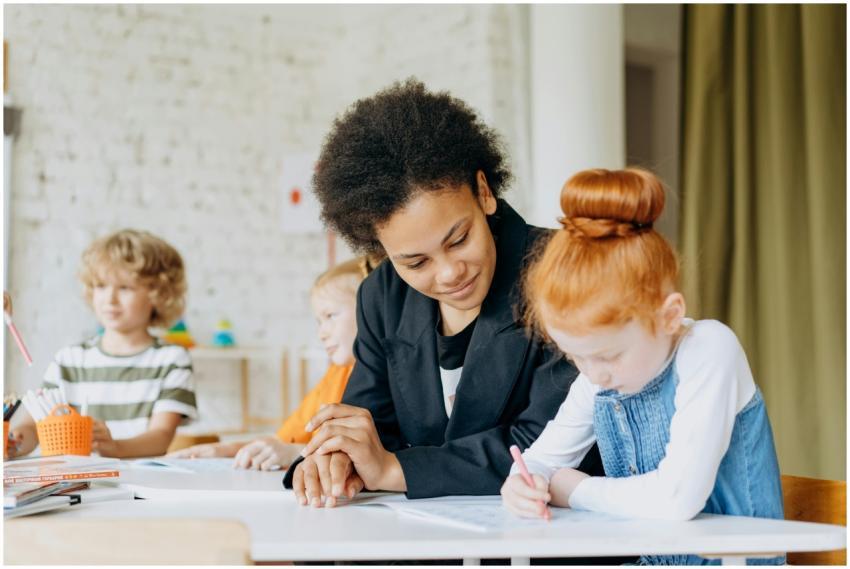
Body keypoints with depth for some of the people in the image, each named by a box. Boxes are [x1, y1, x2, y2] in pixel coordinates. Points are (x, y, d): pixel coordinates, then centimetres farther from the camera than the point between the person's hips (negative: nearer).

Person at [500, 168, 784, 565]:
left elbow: (676, 498, -25)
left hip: (730, 557, -4)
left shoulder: (709, 351, -17)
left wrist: (576, 491, -11)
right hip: (645, 556, 5)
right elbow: (542, 457, 11)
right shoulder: (598, 378, 2)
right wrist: (526, 485, -11)